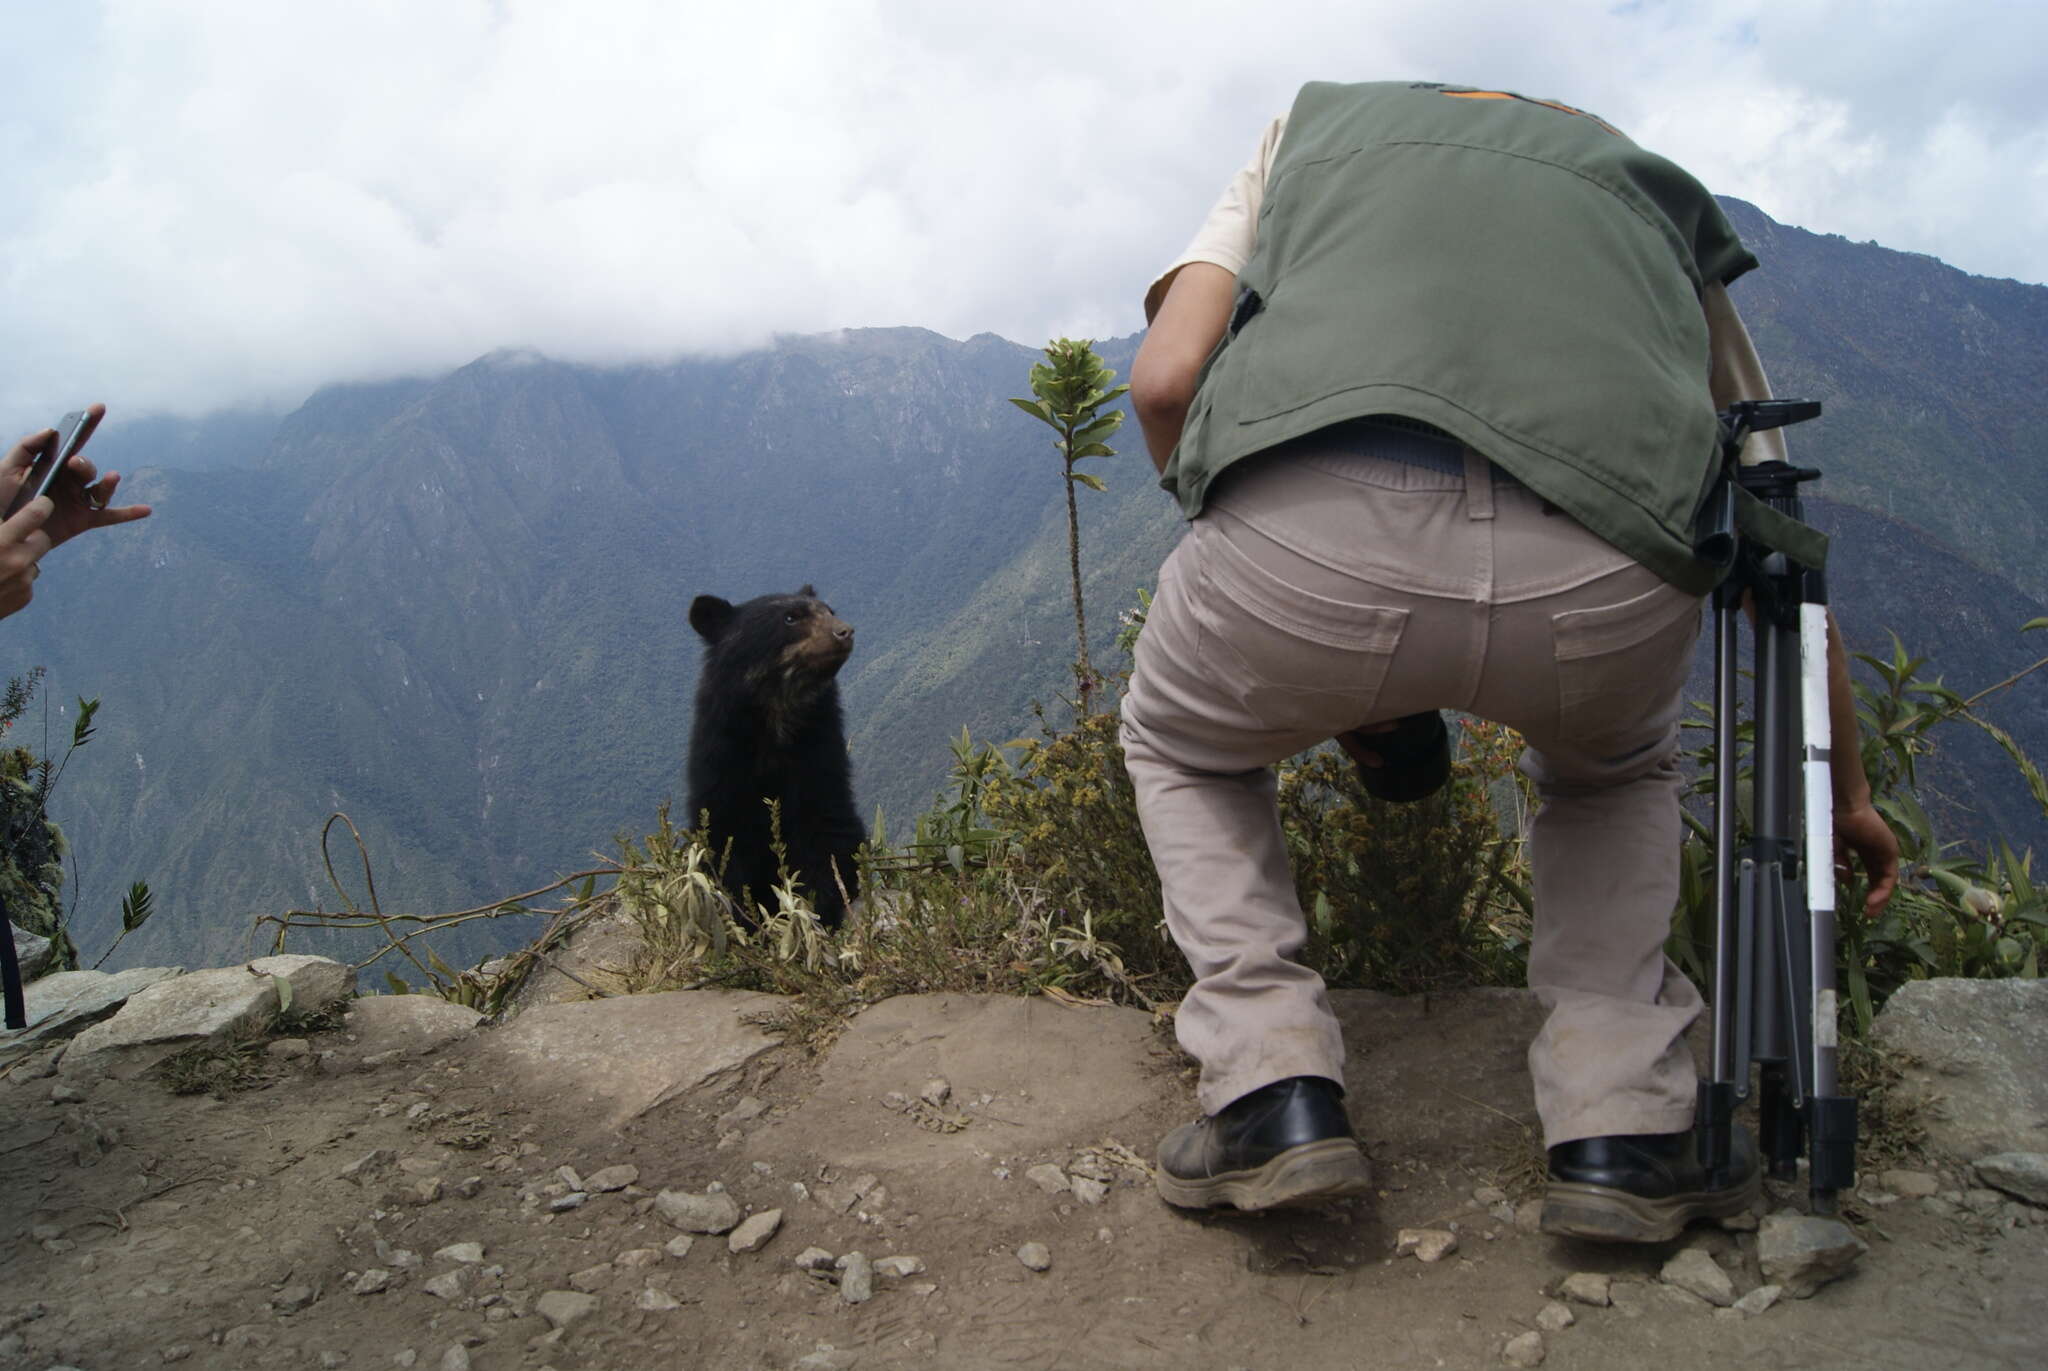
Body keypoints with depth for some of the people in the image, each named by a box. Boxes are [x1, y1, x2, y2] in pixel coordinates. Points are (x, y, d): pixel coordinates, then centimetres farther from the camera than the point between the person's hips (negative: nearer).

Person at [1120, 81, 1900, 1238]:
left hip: (1312, 530, -1)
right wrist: (1843, 789, 52)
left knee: (1180, 748, 33)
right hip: (1610, 574, 2)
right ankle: (1621, 1132, 25)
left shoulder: (1309, 129, 37)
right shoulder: (1657, 199, 38)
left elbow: (1165, 383, 18)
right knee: (1617, 774, 39)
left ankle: (1275, 1093, 17)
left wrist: (1336, 661, 29)